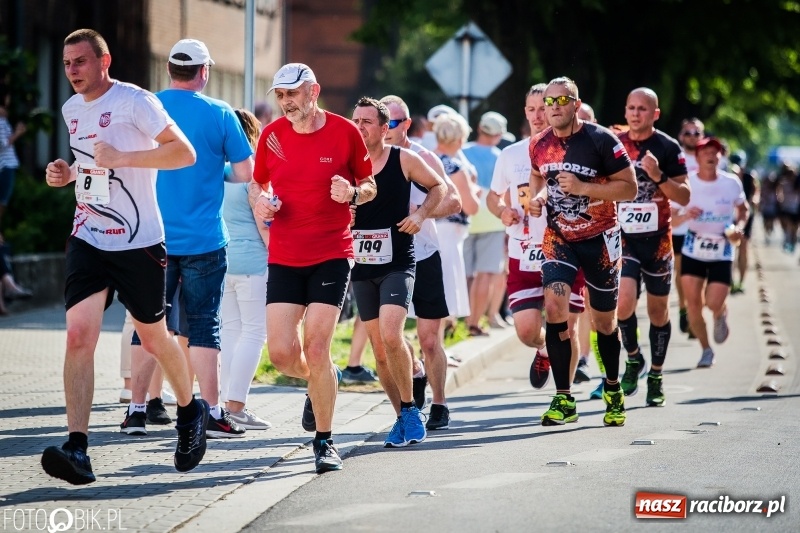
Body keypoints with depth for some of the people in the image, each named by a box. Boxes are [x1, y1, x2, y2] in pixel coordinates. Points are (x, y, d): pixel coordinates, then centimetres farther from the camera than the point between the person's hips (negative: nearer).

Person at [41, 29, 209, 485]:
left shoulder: (135, 102, -11)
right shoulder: (72, 110, 12)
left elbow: (185, 153, -16)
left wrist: (121, 158, -25)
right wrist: (69, 174, 7)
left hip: (139, 242, -5)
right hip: (88, 240, 5)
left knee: (153, 337, 9)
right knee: (79, 335, -12)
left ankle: (191, 412, 37)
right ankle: (77, 448, -17)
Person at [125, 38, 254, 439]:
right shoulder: (219, 114, -5)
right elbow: (245, 173, -4)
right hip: (203, 240, -2)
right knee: (204, 326, 3)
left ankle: (136, 410, 10)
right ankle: (212, 413, 3)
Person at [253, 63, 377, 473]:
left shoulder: (345, 132, -3)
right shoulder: (271, 135, 5)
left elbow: (370, 185, 7)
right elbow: (259, 183, 19)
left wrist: (353, 193, -15)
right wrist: (260, 203, -3)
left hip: (332, 255, -3)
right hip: (284, 257, 3)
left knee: (316, 349, -11)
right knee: (281, 353, -3)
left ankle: (324, 441, 3)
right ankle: (321, 382, 33)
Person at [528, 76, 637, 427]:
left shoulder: (601, 140, -14)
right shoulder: (539, 145, 0)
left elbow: (629, 188, -14)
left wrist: (583, 188, -25)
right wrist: (536, 197, -1)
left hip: (599, 240, -2)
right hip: (558, 238, 3)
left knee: (604, 321, 9)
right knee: (554, 306, -18)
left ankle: (613, 389, 35)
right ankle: (563, 399, -11)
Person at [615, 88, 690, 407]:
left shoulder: (668, 148, -3)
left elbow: (684, 197, -5)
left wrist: (658, 176, -20)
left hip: (657, 240, 0)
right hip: (622, 237, 0)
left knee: (658, 311, 8)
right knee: (624, 303, -18)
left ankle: (655, 376, 24)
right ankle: (633, 359, 8)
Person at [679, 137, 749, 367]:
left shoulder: (732, 183, -5)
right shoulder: (687, 183, -8)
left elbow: (743, 209, 13)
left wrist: (738, 227, -6)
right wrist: (685, 215, -27)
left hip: (722, 251, 0)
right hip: (694, 249, 0)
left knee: (714, 303, -11)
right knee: (693, 302, -4)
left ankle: (721, 316, 29)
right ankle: (706, 350, 17)